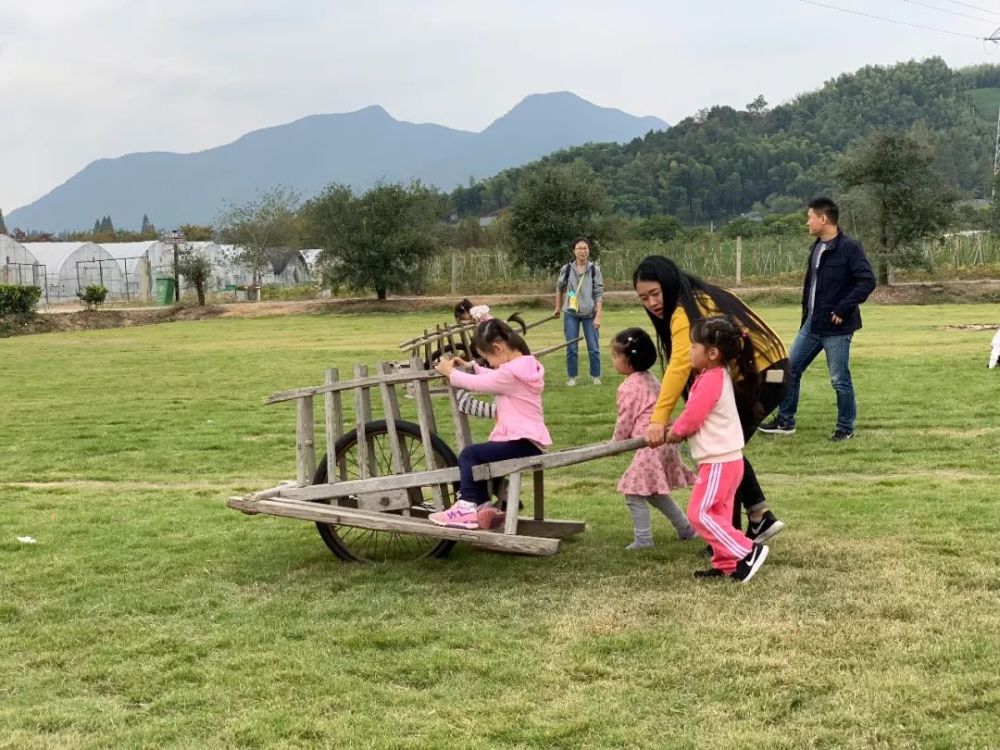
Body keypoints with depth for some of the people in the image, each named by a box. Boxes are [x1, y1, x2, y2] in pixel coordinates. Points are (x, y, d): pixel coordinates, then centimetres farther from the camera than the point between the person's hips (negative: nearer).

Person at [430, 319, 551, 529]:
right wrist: (470, 368, 16)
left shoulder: (511, 373, -18)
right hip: (530, 443, 10)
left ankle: (468, 508, -10)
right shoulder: (525, 366, 13)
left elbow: (476, 384, -11)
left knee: (469, 454, -11)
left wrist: (450, 372, 5)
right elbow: (494, 377, 26)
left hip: (522, 443, -10)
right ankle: (484, 505, 23)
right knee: (476, 458, 21)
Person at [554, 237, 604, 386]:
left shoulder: (594, 270, -7)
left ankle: (596, 376, 15)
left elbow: (599, 294, -7)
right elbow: (559, 288, 13)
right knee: (571, 348, 4)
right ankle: (571, 377, 16)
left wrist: (598, 317, -13)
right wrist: (558, 308, 18)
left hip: (589, 314, -1)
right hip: (570, 313, 1)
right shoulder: (566, 269, -3)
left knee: (593, 347, 2)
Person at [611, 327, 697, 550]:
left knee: (634, 492, -3)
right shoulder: (650, 379, 14)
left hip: (649, 445, -10)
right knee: (654, 491, 22)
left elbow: (625, 421, -9)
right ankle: (685, 527, 27)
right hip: (662, 440, 10)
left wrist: (616, 443, 8)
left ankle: (643, 539, -1)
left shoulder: (629, 387, -14)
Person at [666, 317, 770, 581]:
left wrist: (674, 432, 0)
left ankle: (748, 551, -8)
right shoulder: (719, 375, 12)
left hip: (719, 462, -10)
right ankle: (725, 563, 18)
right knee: (718, 514, 14)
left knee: (700, 513, -7)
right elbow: (697, 414, 19)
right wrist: (679, 429, 8)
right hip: (727, 459, 10)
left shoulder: (710, 380, -20)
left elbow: (691, 417, -18)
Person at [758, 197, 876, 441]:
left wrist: (843, 309, -21)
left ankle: (845, 428, 16)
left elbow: (867, 281, -20)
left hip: (836, 328, -8)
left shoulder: (850, 248, -14)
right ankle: (785, 421, 21)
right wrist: (806, 311, 10)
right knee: (790, 368, 10)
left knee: (840, 379, 1)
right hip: (811, 325, 8)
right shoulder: (817, 248, 11)